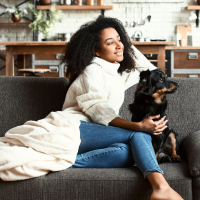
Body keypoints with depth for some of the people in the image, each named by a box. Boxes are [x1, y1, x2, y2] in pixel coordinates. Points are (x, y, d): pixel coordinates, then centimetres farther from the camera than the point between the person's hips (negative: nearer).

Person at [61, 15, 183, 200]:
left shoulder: (119, 74, 26)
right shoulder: (92, 70, 1)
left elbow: (151, 72, 37)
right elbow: (100, 113, -11)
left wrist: (127, 45, 31)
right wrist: (138, 126, -25)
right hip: (77, 128, -7)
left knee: (126, 154, -29)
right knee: (139, 136, -26)